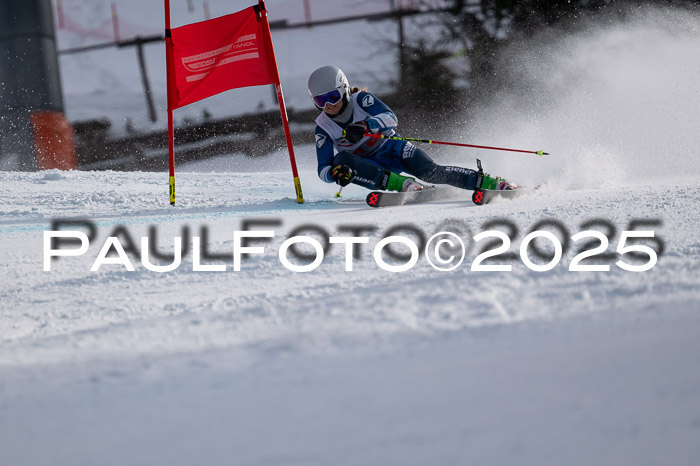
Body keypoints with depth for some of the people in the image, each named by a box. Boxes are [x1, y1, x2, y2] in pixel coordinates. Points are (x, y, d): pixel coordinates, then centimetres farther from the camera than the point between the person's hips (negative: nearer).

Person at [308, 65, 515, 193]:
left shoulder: (361, 99, -10)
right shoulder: (323, 128, -5)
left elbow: (390, 118, -24)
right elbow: (323, 169, -7)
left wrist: (365, 125, -44)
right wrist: (334, 173, -34)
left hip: (392, 147, -2)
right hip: (371, 167, 2)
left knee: (430, 172, -29)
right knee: (340, 160, -29)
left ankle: (490, 182, -28)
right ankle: (402, 184, -40)